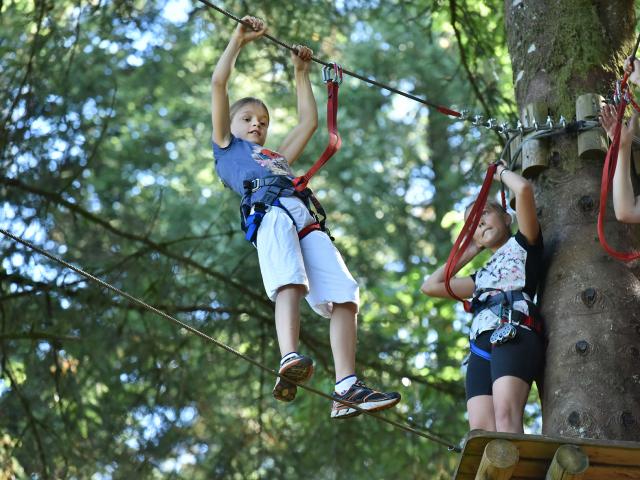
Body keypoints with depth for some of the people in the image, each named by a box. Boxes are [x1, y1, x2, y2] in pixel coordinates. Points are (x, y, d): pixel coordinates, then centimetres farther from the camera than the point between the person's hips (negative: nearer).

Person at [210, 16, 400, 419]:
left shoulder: (278, 157, 43)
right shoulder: (227, 146, 29)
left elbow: (309, 122, 49)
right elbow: (219, 85, 24)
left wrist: (301, 74, 54)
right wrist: (239, 40, 30)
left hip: (306, 222, 5)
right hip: (269, 214, -5)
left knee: (345, 297, -15)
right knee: (290, 283, -33)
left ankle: (346, 389, -26)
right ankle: (290, 360, -53)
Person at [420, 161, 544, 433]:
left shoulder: (523, 243, 20)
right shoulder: (482, 276, 36)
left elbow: (524, 189, 5)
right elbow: (431, 286, 43)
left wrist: (501, 172, 25)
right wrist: (467, 254, 42)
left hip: (515, 334, -6)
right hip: (481, 345, 6)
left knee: (506, 415, -30)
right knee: (482, 433, -17)